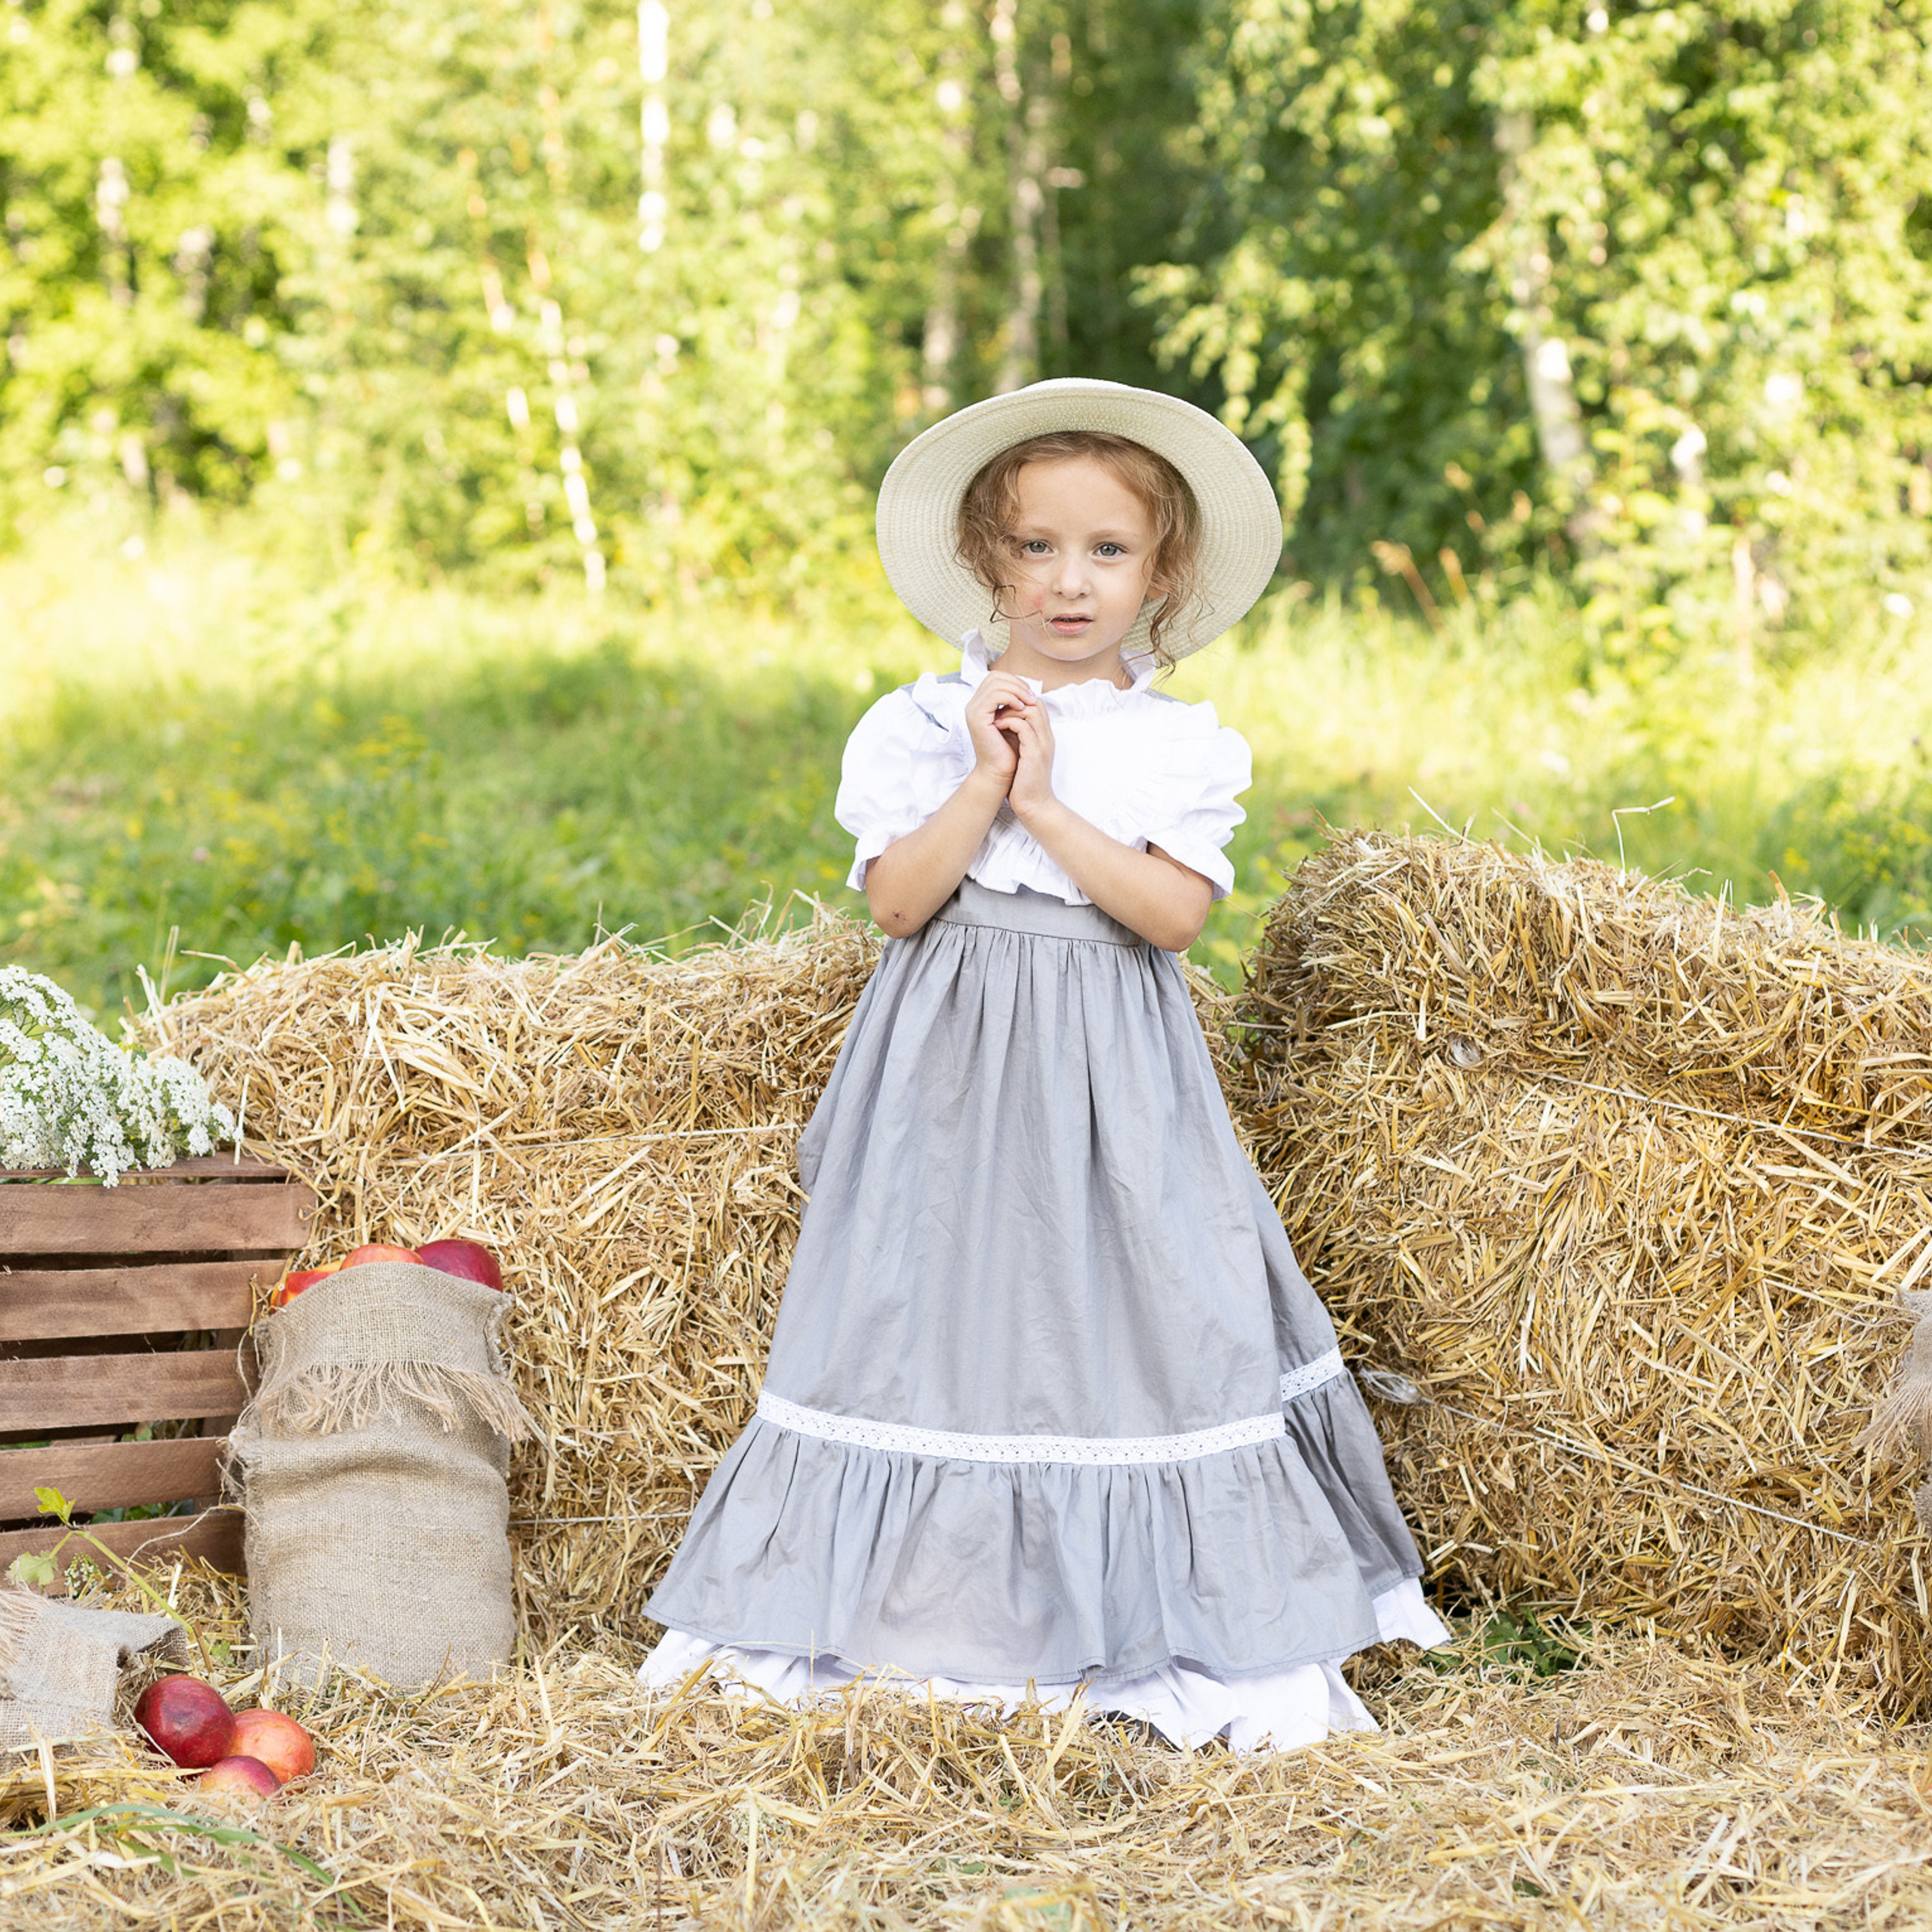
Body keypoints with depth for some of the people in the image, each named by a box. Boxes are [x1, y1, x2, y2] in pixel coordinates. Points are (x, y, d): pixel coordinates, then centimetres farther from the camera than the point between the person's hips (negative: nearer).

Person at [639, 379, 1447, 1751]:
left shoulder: (1184, 745, 1)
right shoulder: (923, 725, 2)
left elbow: (1174, 912, -11)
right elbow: (897, 902, -7)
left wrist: (1048, 804, -14)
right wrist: (985, 784, -15)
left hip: (1110, 1070, -1)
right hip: (954, 1063, 1)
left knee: (1122, 1323, -1)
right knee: (934, 1317, 4)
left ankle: (1202, 1637, 8)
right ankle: (908, 1614, 15)